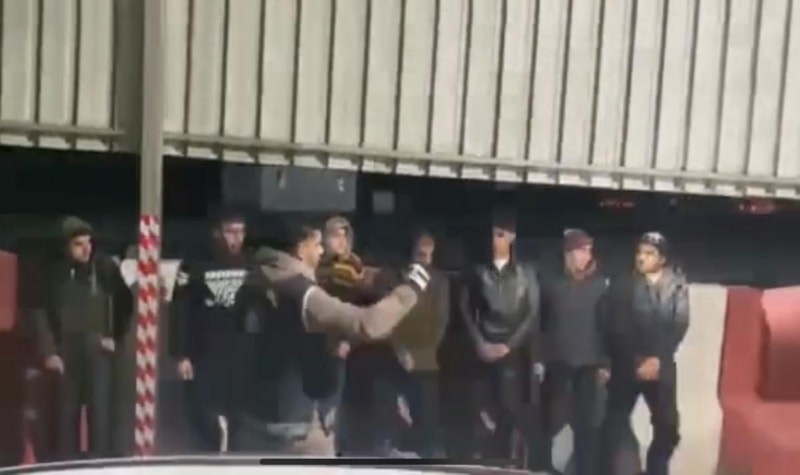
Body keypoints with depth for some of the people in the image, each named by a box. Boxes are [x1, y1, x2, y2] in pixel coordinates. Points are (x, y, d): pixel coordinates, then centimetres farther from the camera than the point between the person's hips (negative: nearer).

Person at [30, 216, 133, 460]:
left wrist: (116, 337, 4)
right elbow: (42, 313, 4)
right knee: (67, 412, 6)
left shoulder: (105, 268, -2)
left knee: (99, 409, -6)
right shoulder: (57, 272, 0)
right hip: (66, 350, 1)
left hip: (97, 348, -1)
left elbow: (125, 304, 8)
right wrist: (48, 351, -2)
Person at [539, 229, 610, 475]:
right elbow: (539, 323, 2)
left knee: (586, 423, 4)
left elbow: (606, 325, 3)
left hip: (587, 364, 1)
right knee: (550, 421, 0)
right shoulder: (550, 282, 2)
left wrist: (604, 363, -1)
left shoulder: (599, 284, 4)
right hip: (556, 363, -1)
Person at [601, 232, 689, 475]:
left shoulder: (677, 286, 4)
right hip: (626, 364, -1)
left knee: (667, 426, 2)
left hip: (661, 365, 1)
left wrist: (657, 358, -12)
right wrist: (637, 360, -10)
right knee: (615, 422, -2)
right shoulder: (622, 285, 1)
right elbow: (617, 328, -4)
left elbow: (679, 326, -3)